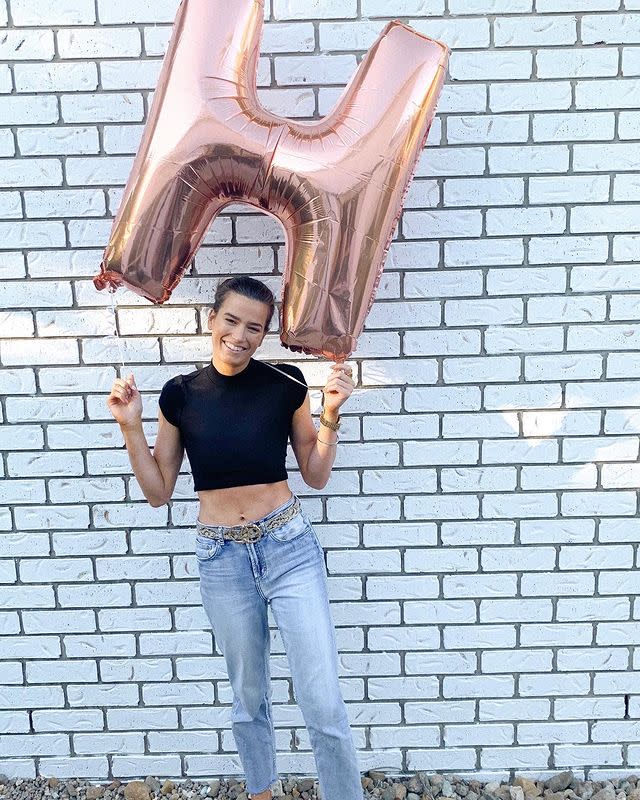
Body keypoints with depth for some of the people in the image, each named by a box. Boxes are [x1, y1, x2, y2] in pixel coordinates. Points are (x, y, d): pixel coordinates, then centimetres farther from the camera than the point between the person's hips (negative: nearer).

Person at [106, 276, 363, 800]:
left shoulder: (286, 384, -6)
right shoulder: (180, 394, -2)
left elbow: (316, 476, 2)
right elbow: (158, 491, 4)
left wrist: (330, 414, -11)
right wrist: (131, 426, -6)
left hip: (290, 546, -1)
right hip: (221, 557, 2)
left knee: (324, 705, 2)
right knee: (249, 696, 21)